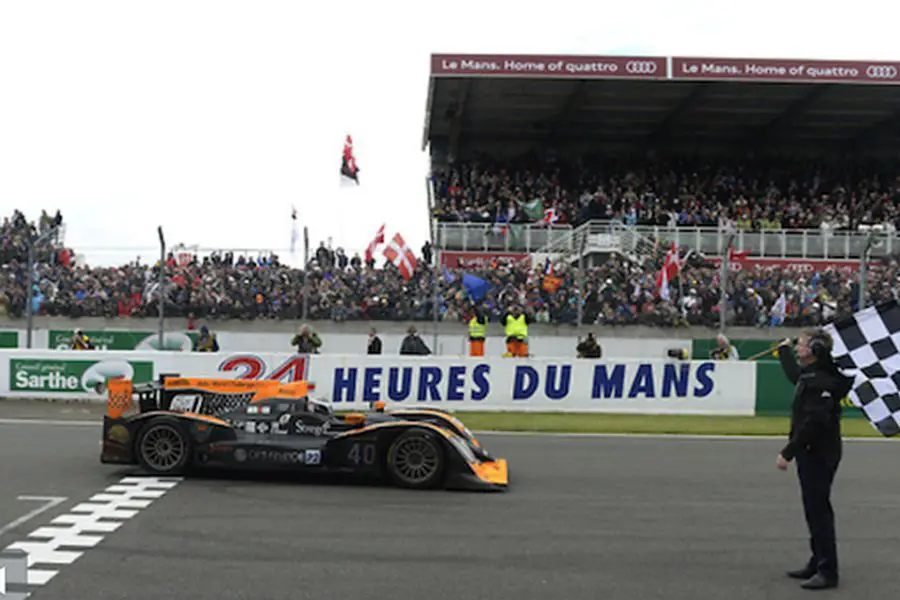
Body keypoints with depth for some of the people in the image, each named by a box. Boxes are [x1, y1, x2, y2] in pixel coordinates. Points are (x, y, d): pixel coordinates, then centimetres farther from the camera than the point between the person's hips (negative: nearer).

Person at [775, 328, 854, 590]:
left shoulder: (822, 380, -20)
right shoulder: (809, 375, 12)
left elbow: (813, 422, -27)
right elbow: (794, 375, 38)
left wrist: (787, 453, -24)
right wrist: (784, 350, 52)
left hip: (819, 455, -10)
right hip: (810, 453, 10)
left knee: (818, 511, -6)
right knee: (814, 510, 16)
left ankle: (828, 572, -1)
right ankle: (818, 563, 25)